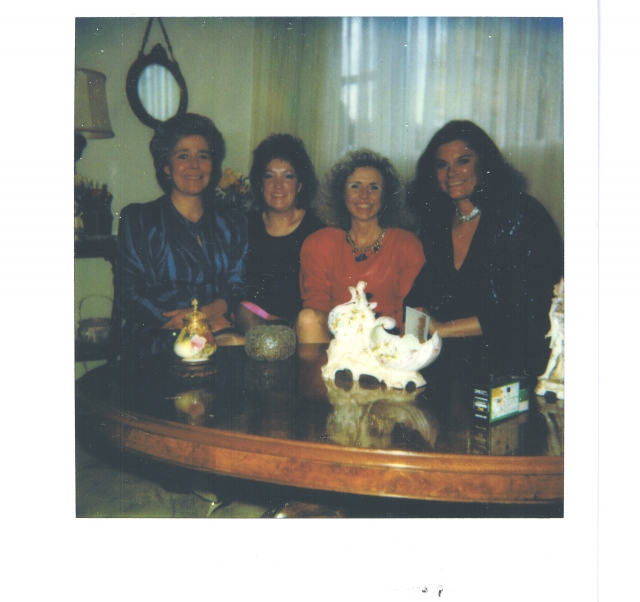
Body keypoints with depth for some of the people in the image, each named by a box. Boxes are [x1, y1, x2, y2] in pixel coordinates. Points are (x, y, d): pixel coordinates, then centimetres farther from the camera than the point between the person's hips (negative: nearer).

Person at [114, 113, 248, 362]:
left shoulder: (232, 223, 16)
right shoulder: (137, 219, 7)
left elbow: (239, 286, 10)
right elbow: (128, 296, -2)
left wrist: (215, 309, -16)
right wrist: (209, 323, -14)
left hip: (223, 324, 4)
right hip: (156, 339, -3)